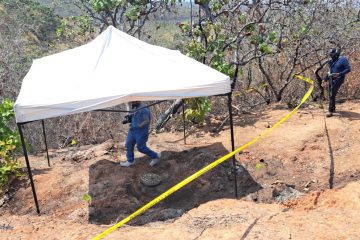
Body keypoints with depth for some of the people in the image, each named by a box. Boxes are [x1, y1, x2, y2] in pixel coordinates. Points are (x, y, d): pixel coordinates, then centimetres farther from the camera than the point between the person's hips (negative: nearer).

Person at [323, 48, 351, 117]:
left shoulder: (343, 59, -10)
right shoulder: (332, 61, 12)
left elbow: (348, 69, -13)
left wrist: (340, 74, -25)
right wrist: (327, 78, 17)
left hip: (338, 80, -8)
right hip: (331, 79, 8)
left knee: (332, 95, -14)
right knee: (331, 95, 12)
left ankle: (330, 111, -11)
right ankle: (333, 108, 28)